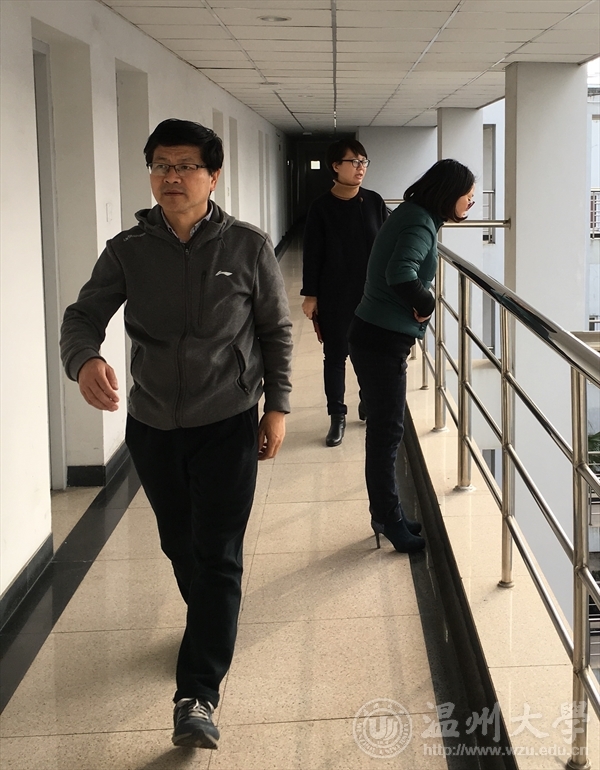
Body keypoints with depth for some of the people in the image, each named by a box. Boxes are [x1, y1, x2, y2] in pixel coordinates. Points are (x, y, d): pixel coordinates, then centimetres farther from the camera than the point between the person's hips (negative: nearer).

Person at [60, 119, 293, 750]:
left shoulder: (248, 248, -7)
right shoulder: (128, 251, -4)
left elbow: (276, 332, 2)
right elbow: (84, 315, -8)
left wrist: (276, 406, 1)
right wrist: (84, 358, -31)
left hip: (227, 425, -3)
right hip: (151, 425, 3)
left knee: (217, 557, -6)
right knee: (179, 544, 19)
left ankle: (197, 697, -5)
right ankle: (211, 623, 47)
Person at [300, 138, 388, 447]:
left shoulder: (374, 202, 0)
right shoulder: (321, 207, -6)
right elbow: (312, 254, -3)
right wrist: (310, 294, -4)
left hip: (372, 294, 2)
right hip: (334, 297, -2)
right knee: (335, 356, 5)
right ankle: (337, 416, 16)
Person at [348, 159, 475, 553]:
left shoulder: (415, 216, 11)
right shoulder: (421, 223, -19)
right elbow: (400, 274, -36)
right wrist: (426, 303, -19)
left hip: (379, 337, 10)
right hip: (382, 342, -10)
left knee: (385, 430, 17)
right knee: (387, 432, 1)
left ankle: (389, 516, 28)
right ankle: (390, 521, 13)